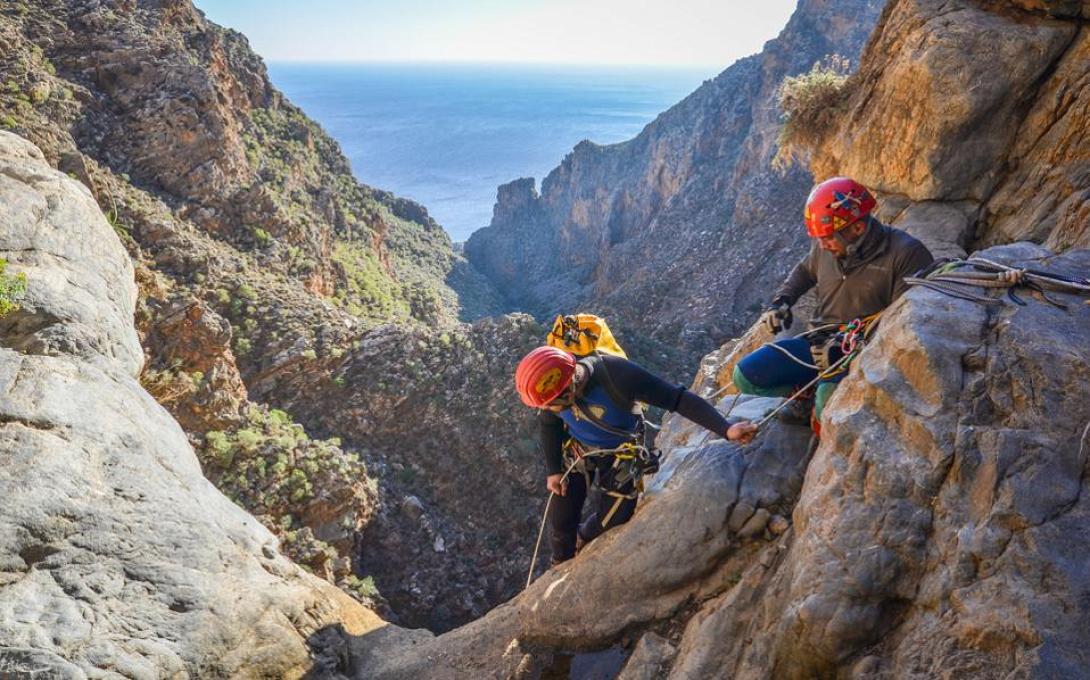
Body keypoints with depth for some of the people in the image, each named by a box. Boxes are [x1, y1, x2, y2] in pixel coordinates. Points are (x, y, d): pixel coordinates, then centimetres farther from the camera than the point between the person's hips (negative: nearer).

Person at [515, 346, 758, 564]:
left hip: (621, 455, -2)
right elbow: (548, 425, -4)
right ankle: (561, 566, 35)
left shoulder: (615, 375, -41)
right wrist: (553, 470, -1)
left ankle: (582, 539, 39)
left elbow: (678, 398, -37)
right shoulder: (551, 385, -27)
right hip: (577, 452, 3)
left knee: (609, 521, 3)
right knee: (560, 520, 4)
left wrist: (726, 428, -43)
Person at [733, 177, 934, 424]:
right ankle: (808, 396, 12)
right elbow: (805, 270, 28)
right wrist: (781, 301, 10)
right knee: (745, 376, -7)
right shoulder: (826, 246, 5)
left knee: (829, 401, -37)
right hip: (820, 343, 6)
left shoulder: (906, 254, -15)